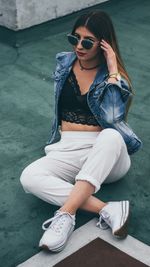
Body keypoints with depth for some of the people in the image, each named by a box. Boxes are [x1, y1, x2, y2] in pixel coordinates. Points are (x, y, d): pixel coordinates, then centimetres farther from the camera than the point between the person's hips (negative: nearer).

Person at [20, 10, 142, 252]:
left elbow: (112, 119, -22)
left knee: (112, 135, -39)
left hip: (108, 154, -3)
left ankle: (66, 213, -39)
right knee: (29, 177, -26)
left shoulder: (112, 75, -4)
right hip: (69, 149, 3)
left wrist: (113, 71, -18)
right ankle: (108, 210, -32)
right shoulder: (64, 62, 8)